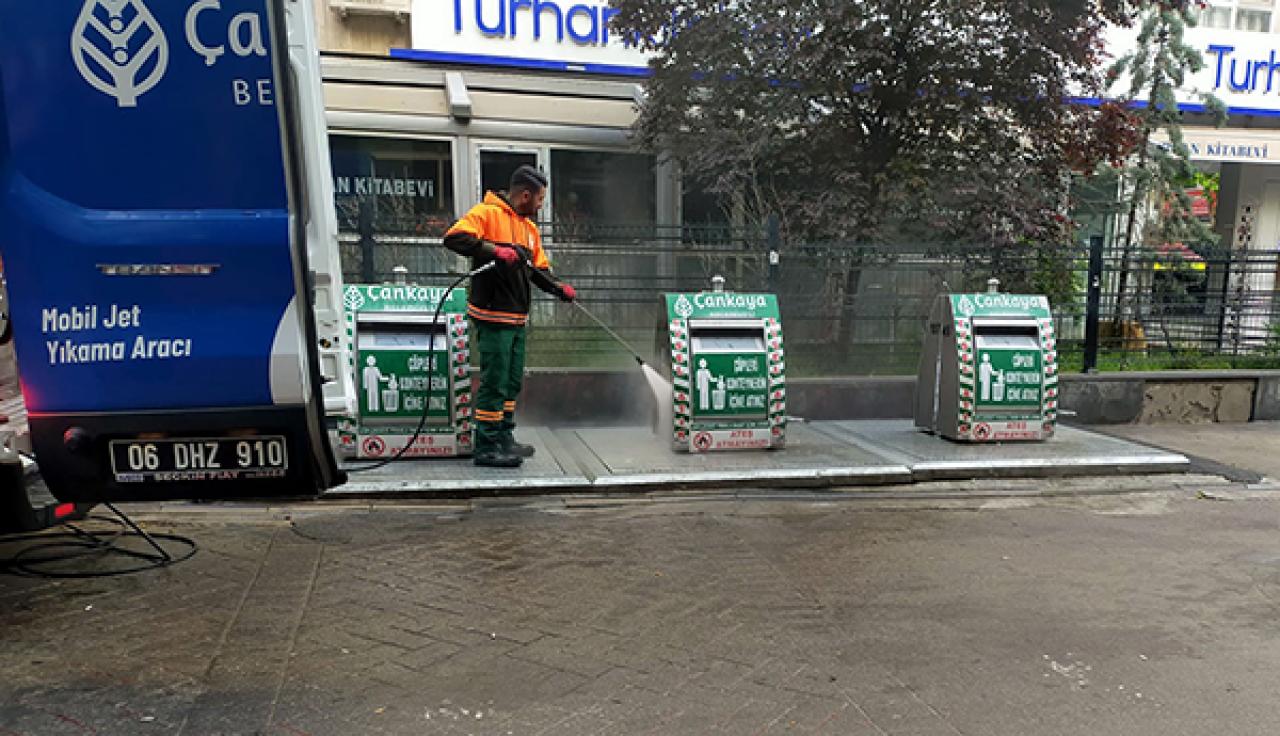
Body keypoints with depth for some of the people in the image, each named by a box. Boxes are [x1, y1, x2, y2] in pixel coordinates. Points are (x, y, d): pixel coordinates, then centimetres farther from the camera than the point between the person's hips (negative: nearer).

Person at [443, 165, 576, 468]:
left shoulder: (530, 228, 19)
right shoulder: (487, 213, -8)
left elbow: (539, 269, 22)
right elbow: (454, 238, -20)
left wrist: (559, 287, 6)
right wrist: (494, 249, -27)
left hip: (518, 319, 9)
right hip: (493, 318, -9)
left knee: (512, 383, 15)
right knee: (494, 383, -5)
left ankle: (504, 439, 27)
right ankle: (486, 447, 4)